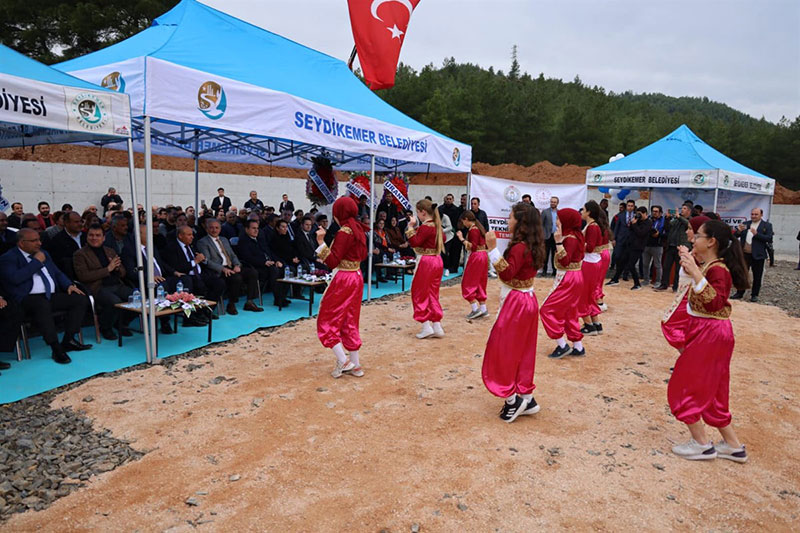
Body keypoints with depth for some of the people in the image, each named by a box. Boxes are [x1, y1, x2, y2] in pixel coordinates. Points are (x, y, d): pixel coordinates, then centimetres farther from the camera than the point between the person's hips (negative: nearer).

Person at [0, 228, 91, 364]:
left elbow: (57, 273, 26)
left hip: (52, 296, 7)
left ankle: (68, 340, -11)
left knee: (81, 299, -13)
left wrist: (69, 285, 6)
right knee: (43, 304, -40)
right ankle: (56, 349, -34)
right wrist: (36, 261, -10)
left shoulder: (44, 254, 21)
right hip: (28, 298, -7)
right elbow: (15, 278, -18)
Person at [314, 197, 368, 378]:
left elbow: (332, 262, -21)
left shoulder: (344, 232, -18)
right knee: (349, 322, 14)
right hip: (357, 277, 9)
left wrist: (321, 242, -26)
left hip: (343, 279, -9)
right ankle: (355, 365, 19)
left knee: (327, 320, 4)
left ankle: (342, 360, 0)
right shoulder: (359, 230, 7)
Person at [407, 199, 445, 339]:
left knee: (419, 294, 4)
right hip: (437, 261, 9)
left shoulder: (425, 227, -17)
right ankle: (437, 327, 15)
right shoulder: (437, 225, 9)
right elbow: (443, 239, 25)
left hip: (425, 262, -9)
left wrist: (411, 227, -18)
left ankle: (426, 327, 3)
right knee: (433, 294, 15)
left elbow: (414, 243, -24)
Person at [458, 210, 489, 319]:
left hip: (476, 257, -9)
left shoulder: (472, 230, -15)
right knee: (480, 283, 14)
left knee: (468, 283, 0)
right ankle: (483, 308, 15)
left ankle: (475, 308, -2)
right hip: (484, 255, 9)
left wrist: (463, 240, -23)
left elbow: (474, 247, -19)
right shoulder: (480, 227, 12)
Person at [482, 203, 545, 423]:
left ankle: (512, 399, 8)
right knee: (522, 351, 16)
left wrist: (493, 249, -32)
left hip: (516, 303, -10)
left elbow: (506, 273, -30)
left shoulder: (519, 248, -21)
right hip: (527, 301, 10)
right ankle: (526, 398, 24)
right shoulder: (531, 246, 7)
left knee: (502, 350, 1)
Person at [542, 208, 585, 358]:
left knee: (547, 309, -4)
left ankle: (562, 345, -1)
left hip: (568, 279, -10)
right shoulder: (575, 235, 9)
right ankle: (578, 347, 21)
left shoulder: (570, 238, -19)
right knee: (569, 313, 16)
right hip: (575, 277, 10)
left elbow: (564, 261, -26)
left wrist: (559, 242, -31)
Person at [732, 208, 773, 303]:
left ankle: (754, 295, 15)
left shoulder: (767, 225, 0)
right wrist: (739, 231, -13)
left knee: (757, 276, 5)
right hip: (744, 254, 3)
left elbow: (769, 239, -11)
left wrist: (756, 234, -21)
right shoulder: (746, 224, 9)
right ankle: (739, 293, 16)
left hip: (757, 255, -3)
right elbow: (735, 236, 8)